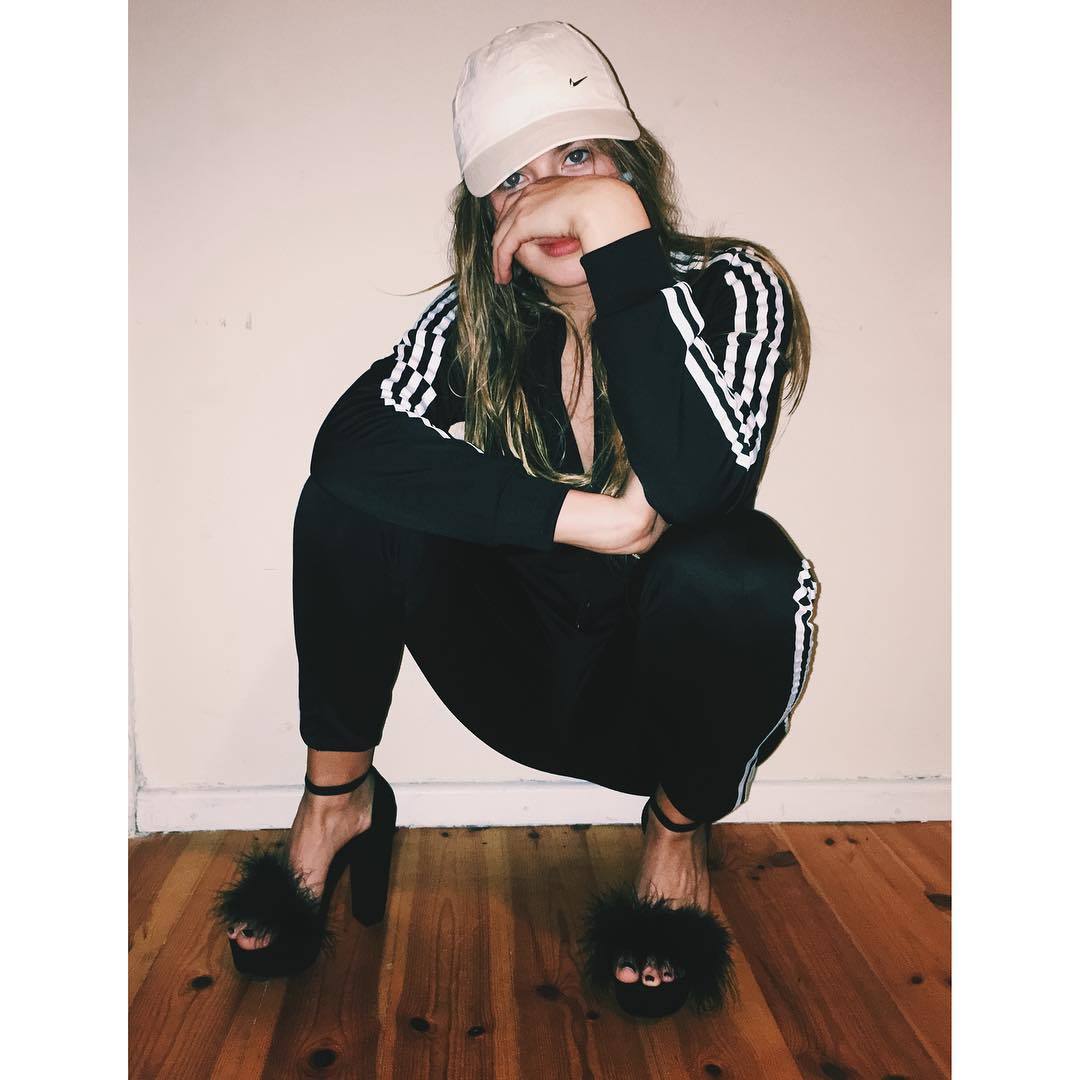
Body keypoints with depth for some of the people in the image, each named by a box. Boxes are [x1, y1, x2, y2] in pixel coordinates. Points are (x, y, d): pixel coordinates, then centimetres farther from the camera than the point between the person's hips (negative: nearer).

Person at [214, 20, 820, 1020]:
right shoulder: (475, 316, -6)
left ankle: (679, 831, -4)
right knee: (351, 497, -19)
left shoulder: (730, 288, -13)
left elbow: (693, 479, -34)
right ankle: (336, 803, -2)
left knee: (730, 568, -35)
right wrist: (578, 514, -32)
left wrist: (616, 226, -31)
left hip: (677, 697, -1)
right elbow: (352, 439, -26)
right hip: (524, 679, 2)